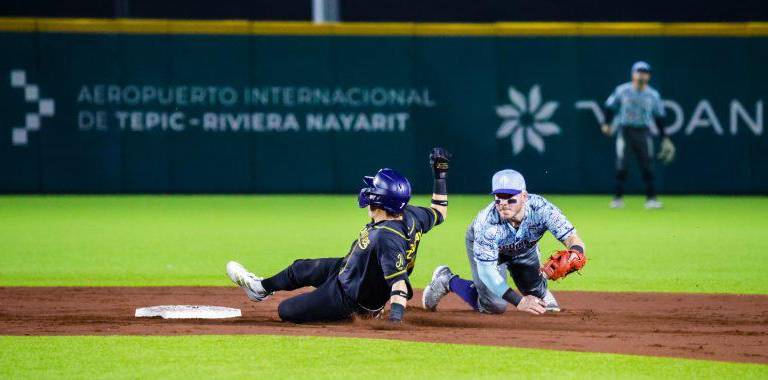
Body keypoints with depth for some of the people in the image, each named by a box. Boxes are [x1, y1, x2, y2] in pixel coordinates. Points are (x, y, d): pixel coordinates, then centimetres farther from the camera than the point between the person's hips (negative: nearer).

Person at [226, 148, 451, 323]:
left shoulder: (386, 238, -41)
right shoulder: (410, 215, -15)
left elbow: (398, 279, -47)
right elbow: (439, 212, 3)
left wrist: (396, 312, -59)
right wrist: (440, 175, 6)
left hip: (348, 299, -9)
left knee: (286, 311, 3)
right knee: (300, 269, 27)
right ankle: (262, 288, 57)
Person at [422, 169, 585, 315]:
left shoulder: (540, 208, -38)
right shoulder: (487, 222, -42)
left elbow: (574, 240, -37)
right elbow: (486, 270, -40)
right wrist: (518, 301, -49)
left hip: (525, 248, 3)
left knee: (537, 296, -1)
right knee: (495, 306, -11)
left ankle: (541, 289, 37)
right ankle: (447, 280, 12)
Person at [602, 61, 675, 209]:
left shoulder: (653, 95, 5)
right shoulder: (622, 91, 0)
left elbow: (659, 118, 10)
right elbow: (610, 107, 4)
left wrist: (664, 138, 7)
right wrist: (607, 124, -10)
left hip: (643, 132, 1)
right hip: (624, 130, -1)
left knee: (647, 165, -4)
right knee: (621, 165, -6)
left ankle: (651, 198, 2)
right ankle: (618, 198, 2)